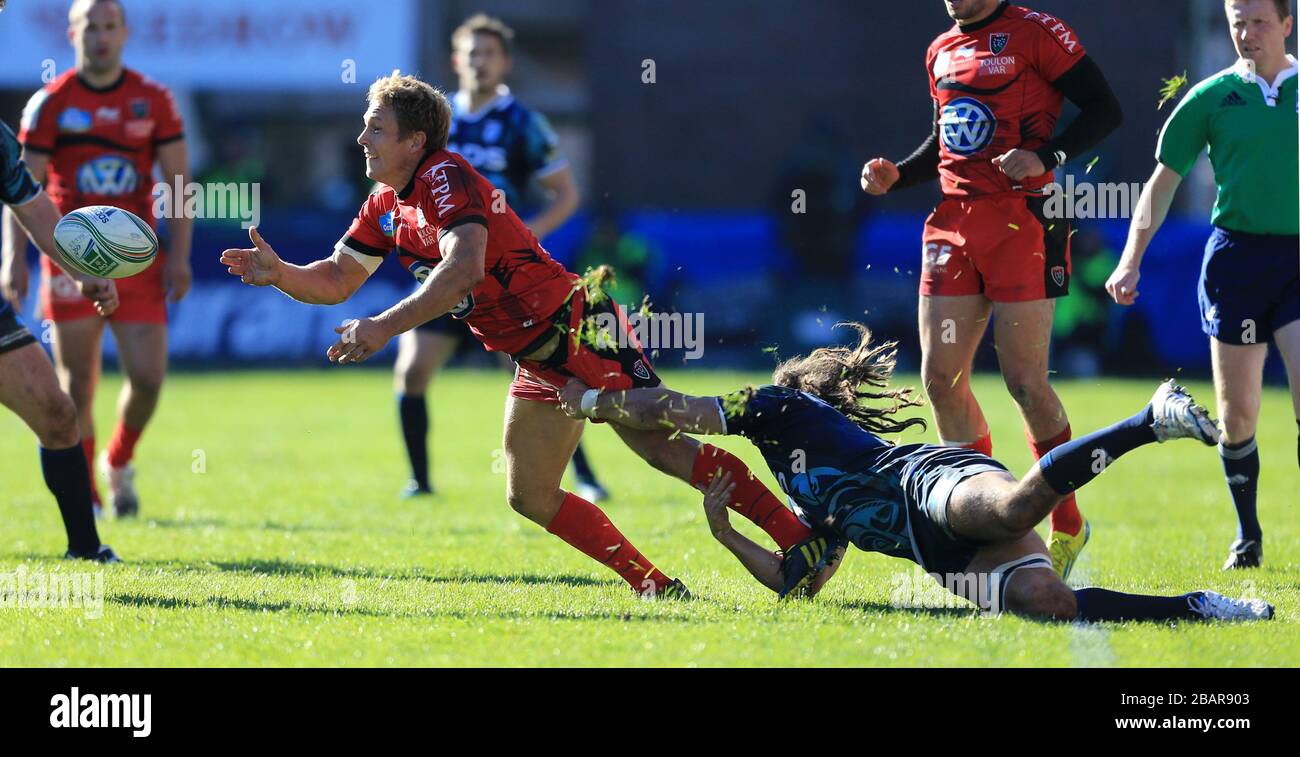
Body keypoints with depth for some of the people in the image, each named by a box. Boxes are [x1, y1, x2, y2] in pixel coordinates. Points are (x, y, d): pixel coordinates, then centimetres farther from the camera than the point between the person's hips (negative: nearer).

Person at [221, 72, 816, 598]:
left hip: (578, 330, -10)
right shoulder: (386, 207, 11)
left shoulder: (446, 178, -17)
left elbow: (464, 268, -33)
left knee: (663, 449, -21)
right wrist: (278, 273, -3)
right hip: (538, 361, 10)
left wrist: (385, 327, -38)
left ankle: (802, 541, -21)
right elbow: (336, 281, 17)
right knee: (530, 497, 6)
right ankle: (656, 586, 9)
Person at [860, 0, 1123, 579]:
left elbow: (1105, 110, -7)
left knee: (1025, 382, -7)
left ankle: (1068, 526, 7)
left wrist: (1046, 157, -21)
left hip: (1021, 221, -7)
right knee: (941, 376, 1)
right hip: (953, 222, 7)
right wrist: (895, 177, 11)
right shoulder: (942, 51, 17)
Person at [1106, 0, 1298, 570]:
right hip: (1235, 255, 0)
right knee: (1237, 412, 4)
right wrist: (1132, 259, 1)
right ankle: (1247, 536, 20)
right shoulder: (1212, 97, 3)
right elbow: (1164, 180, 8)